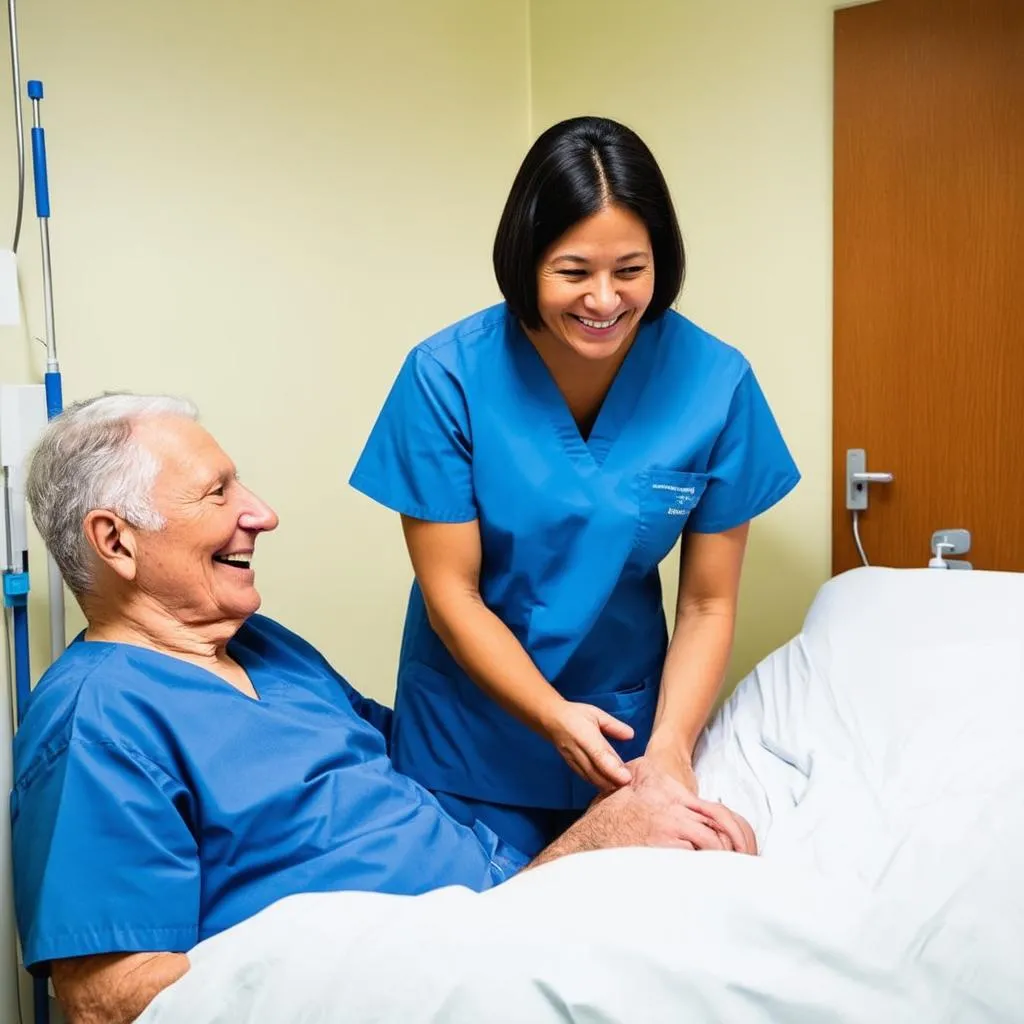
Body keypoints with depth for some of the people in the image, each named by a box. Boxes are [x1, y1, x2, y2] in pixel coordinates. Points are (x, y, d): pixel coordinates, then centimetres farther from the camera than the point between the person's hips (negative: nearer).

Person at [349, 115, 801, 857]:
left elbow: (708, 604, -9)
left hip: (629, 724, 2)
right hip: (472, 740, -1)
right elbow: (450, 592, -14)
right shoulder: (447, 377, -18)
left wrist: (669, 743, -24)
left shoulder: (715, 383, -14)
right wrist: (555, 719, -26)